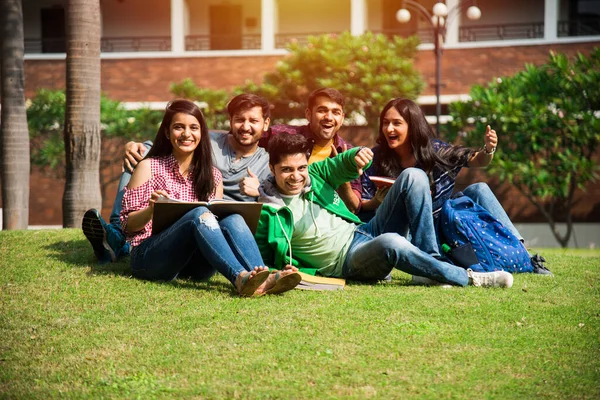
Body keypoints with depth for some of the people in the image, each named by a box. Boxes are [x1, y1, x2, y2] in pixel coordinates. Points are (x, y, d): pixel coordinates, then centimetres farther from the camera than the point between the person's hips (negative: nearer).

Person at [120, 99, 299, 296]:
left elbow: (215, 222, 15)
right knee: (199, 214, -31)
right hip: (151, 257, -4)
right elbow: (128, 225, 2)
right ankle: (241, 279, -53)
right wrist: (151, 209, -19)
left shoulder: (212, 175, 16)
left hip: (195, 264, 4)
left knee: (233, 219, -25)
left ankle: (263, 278, -49)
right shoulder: (149, 167, 5)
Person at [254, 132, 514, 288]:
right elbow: (261, 263, -2)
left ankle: (430, 264, -16)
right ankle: (469, 278, -27)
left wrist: (358, 155, -12)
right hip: (348, 261, -7)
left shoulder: (314, 174, 8)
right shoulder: (271, 213, -7)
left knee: (413, 176, -7)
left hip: (364, 233, 7)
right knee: (390, 243, -42)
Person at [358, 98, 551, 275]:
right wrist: (378, 201, -27)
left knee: (478, 189, -9)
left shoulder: (432, 149, 0)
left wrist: (488, 149, -19)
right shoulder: (376, 158, -7)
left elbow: (475, 160, 2)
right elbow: (360, 208, -6)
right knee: (413, 175, -25)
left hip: (437, 226, 4)